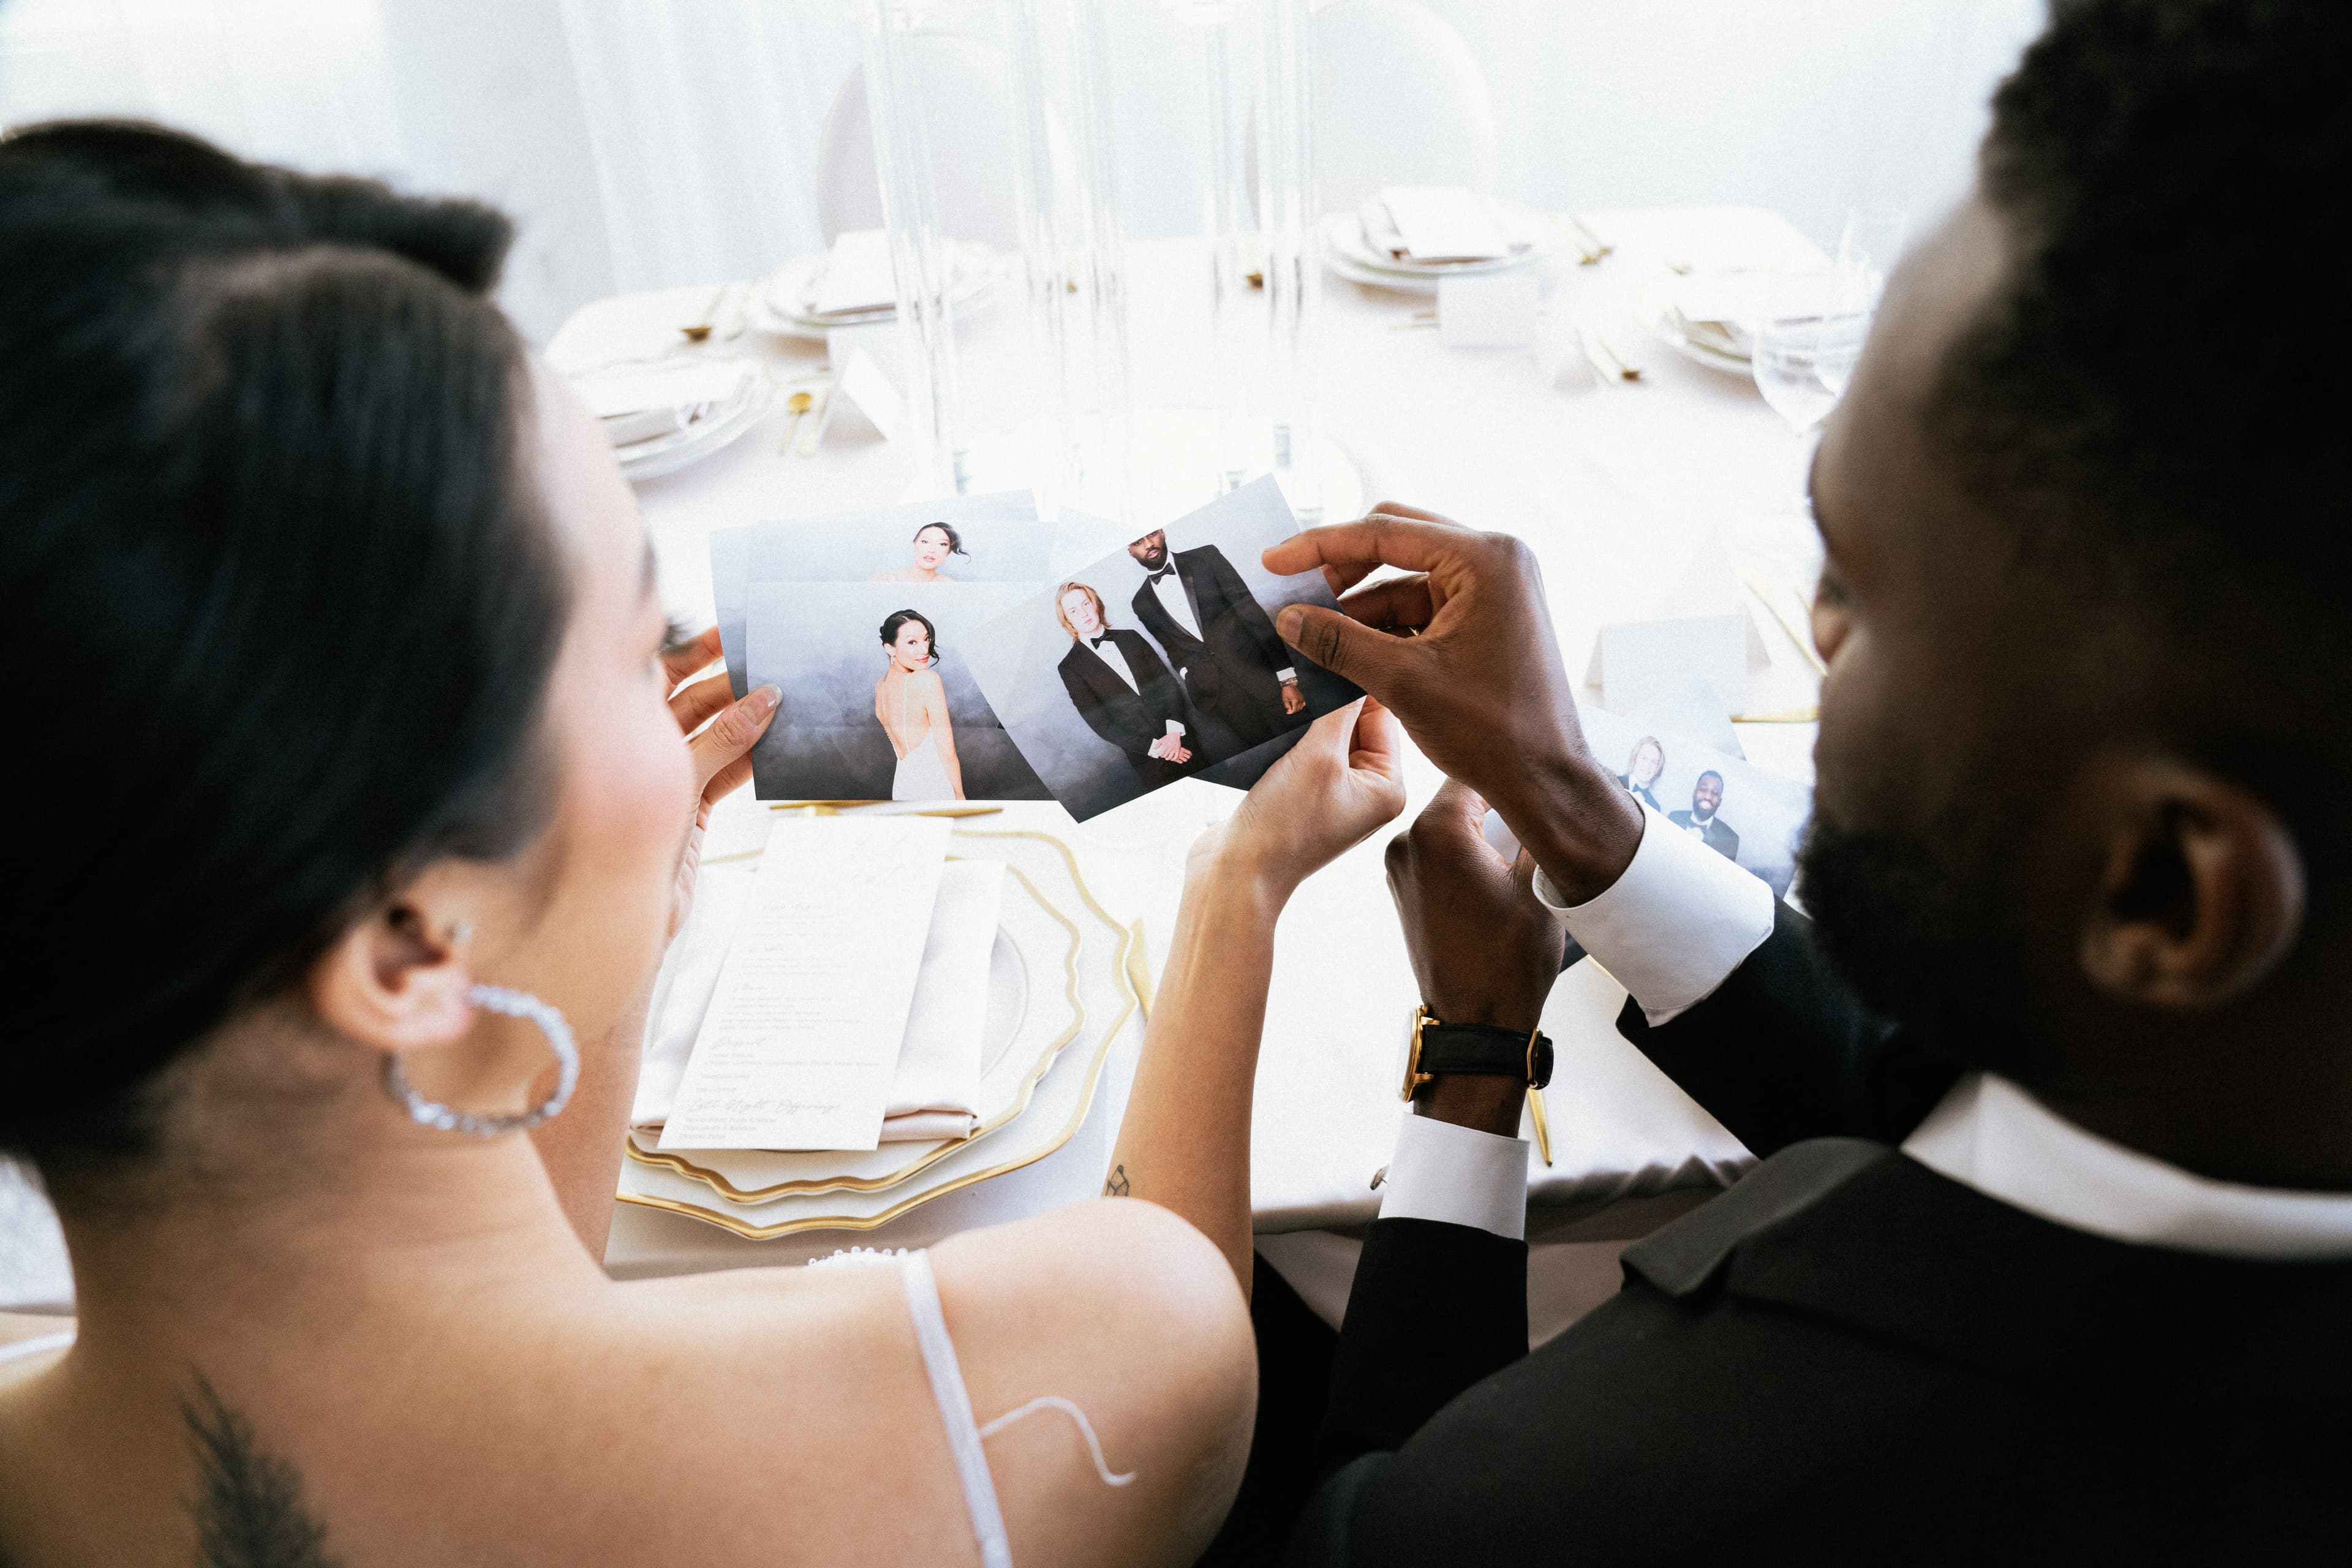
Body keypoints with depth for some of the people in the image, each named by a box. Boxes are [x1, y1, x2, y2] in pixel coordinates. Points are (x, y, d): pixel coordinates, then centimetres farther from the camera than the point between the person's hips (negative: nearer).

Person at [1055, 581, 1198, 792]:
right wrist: (1154, 747, -13)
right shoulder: (1070, 667, -3)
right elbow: (1100, 723, -8)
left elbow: (1168, 682, 5)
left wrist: (1175, 730, -12)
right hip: (1145, 756, -3)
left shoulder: (1131, 638, 10)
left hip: (1180, 735, 3)